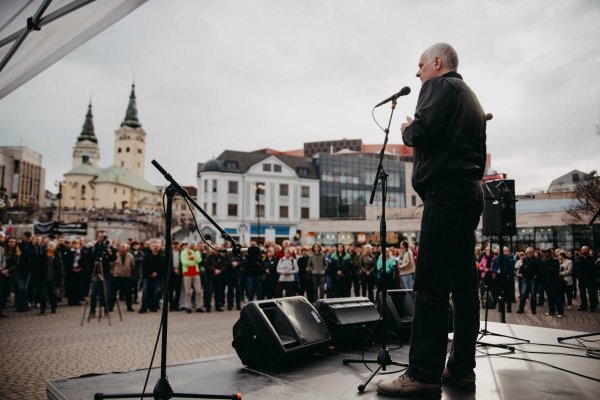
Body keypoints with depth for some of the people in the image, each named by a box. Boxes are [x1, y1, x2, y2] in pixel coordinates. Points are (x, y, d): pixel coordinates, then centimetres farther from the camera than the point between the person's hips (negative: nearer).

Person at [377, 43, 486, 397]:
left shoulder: (440, 86, 0)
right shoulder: (472, 98, 26)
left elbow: (423, 130, -15)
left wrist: (406, 130, 4)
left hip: (446, 191, -10)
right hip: (471, 190, 10)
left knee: (430, 285, -11)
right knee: (463, 281, 7)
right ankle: (461, 368, 12)